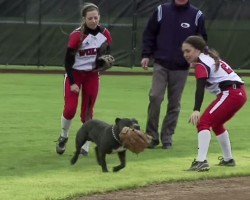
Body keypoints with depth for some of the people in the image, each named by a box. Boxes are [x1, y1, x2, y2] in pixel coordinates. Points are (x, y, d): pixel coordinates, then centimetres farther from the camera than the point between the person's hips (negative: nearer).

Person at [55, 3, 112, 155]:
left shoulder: (105, 34, -6)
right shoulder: (77, 35, -18)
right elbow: (68, 60, -13)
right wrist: (72, 82, -17)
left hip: (92, 75, 3)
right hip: (74, 74, -3)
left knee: (87, 112, 2)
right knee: (70, 109, -11)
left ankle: (85, 147, 9)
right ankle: (63, 137, 14)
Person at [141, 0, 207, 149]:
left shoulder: (197, 15, -1)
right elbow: (149, 34, 6)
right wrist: (146, 55, -2)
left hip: (181, 68, 0)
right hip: (161, 64, 0)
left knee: (174, 103, 6)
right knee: (155, 97, -10)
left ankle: (167, 137, 15)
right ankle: (152, 136, 0)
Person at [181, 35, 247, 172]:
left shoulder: (201, 65, -8)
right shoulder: (210, 58, 20)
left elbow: (200, 89, -23)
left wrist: (196, 110, -35)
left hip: (230, 93, -10)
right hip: (240, 93, 10)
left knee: (203, 122, -17)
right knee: (216, 123, 29)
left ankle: (201, 161, -31)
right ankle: (228, 159, 40)